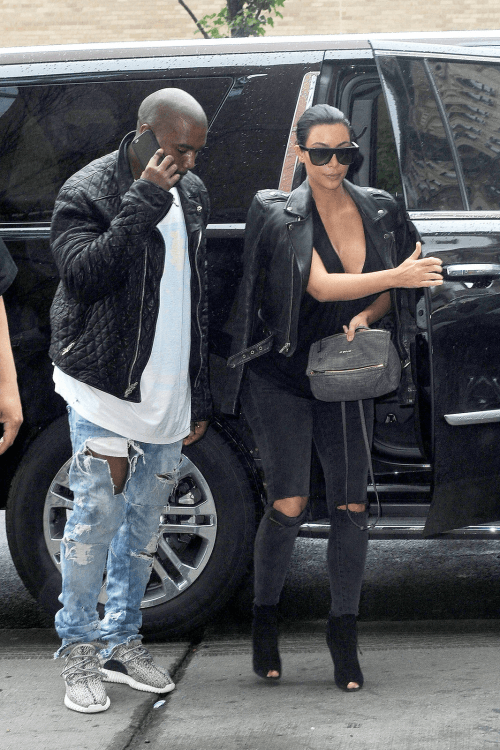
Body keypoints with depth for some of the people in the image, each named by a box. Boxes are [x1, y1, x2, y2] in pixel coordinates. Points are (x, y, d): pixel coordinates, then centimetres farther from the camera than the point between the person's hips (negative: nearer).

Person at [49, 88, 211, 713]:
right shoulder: (88, 191, -10)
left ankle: (121, 642, 23)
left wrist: (199, 397, 16)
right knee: (96, 516, -9)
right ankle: (79, 650, 2)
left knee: (143, 521, 12)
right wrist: (143, 203, -27)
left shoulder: (191, 194, 10)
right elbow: (82, 274, -25)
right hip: (104, 386, -6)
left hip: (167, 394, 6)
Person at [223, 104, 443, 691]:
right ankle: (265, 617, 10)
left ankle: (344, 633, 10)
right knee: (289, 504, -12)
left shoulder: (379, 212, 3)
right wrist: (398, 275, -34)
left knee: (351, 505, -1)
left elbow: (384, 295, 13)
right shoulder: (283, 215, -11)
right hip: (280, 375, -4)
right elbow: (321, 286, -23)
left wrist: (364, 318, -10)